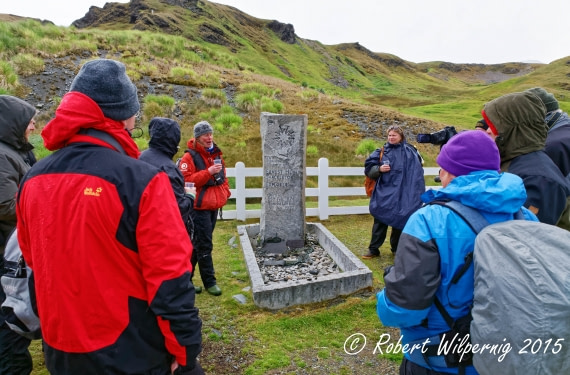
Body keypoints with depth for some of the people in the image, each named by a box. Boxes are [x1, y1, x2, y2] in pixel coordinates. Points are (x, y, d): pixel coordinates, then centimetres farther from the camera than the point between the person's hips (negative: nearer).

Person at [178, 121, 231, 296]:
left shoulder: (216, 154, 13)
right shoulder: (190, 156, -11)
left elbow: (223, 176, 22)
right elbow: (186, 180, -21)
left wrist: (225, 191, 9)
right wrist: (208, 172, -26)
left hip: (214, 206, 8)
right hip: (199, 207, -8)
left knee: (198, 243, 17)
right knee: (204, 246, -2)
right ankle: (209, 282, 10)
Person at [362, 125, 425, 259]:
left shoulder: (409, 152, 0)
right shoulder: (381, 151, 5)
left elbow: (417, 172, 2)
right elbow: (368, 168, 4)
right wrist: (379, 169, -15)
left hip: (401, 194, -1)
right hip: (383, 193, 1)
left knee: (399, 221, 9)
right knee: (379, 221, 4)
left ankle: (397, 249, 26)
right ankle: (373, 249, 14)